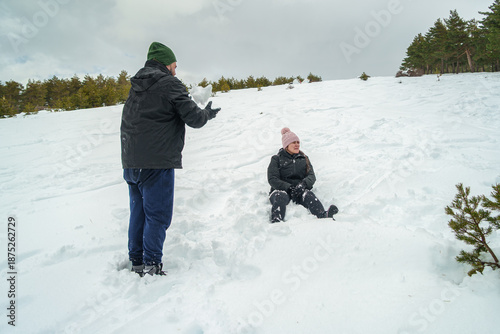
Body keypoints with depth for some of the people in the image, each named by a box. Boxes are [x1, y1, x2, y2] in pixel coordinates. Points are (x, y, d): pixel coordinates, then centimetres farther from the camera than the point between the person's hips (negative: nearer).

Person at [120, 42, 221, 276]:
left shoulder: (135, 87, 16)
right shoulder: (170, 84, -7)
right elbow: (193, 118, -10)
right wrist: (207, 113, 10)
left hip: (131, 163, 8)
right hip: (157, 163, -8)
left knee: (138, 212, 15)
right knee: (157, 215, 0)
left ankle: (136, 262, 23)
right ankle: (151, 266, 2)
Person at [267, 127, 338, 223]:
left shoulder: (304, 159, 24)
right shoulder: (276, 159, 14)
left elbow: (312, 176, 10)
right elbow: (272, 179, 0)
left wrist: (303, 185, -15)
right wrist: (289, 187, -17)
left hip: (299, 190, 2)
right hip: (281, 189, -2)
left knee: (308, 194, -32)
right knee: (281, 197, -37)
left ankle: (324, 216, -60)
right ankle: (276, 221, -64)